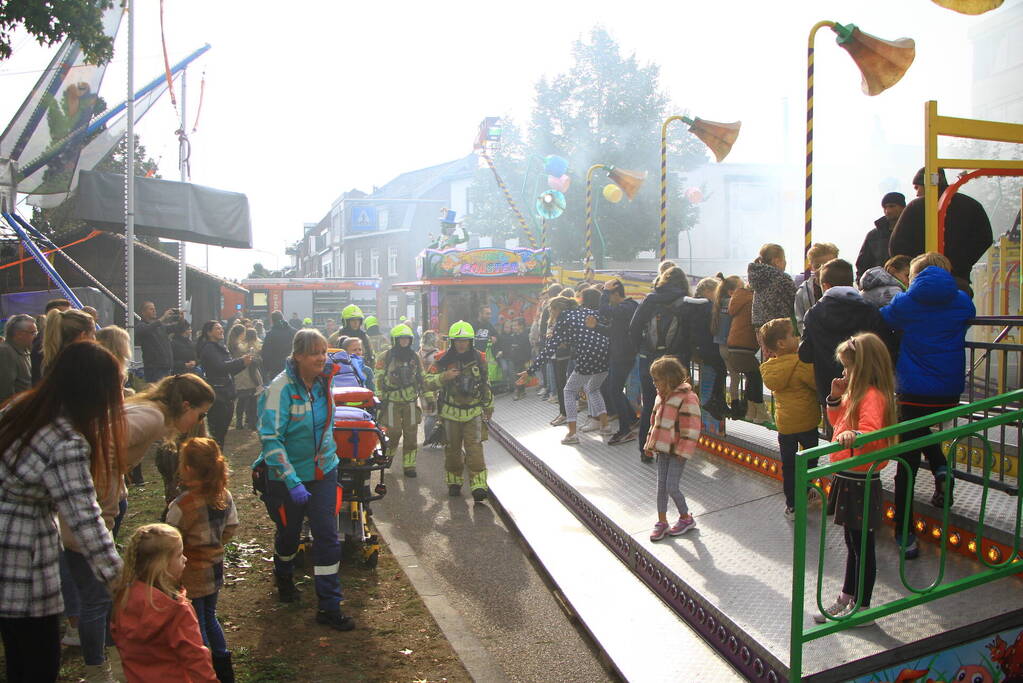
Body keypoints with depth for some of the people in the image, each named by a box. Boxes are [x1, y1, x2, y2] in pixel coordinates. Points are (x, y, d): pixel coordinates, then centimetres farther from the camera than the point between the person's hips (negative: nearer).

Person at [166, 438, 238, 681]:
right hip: (215, 570, 7)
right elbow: (232, 526, 6)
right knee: (209, 618, 23)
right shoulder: (224, 496, -7)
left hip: (190, 576, -7)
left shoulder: (182, 506, -26)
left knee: (195, 627, 9)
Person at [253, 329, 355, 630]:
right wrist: (293, 482, -27)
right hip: (286, 475, -4)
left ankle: (329, 607, 6)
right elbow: (271, 438, -24)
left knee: (328, 536, -3)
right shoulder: (282, 387, -22)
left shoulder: (323, 383, -3)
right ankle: (284, 578, 50)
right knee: (289, 532, 18)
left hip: (323, 472, 4)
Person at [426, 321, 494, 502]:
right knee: (453, 448, 10)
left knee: (474, 448, -11)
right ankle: (454, 482, 25)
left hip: (473, 412, 0)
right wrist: (444, 376, -25)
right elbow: (428, 382, -7)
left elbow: (485, 384, 16)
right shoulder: (443, 360, -4)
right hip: (451, 412, 0)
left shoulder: (479, 359, 3)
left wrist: (489, 406, 23)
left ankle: (479, 486, -13)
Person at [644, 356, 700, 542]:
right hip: (662, 450, 8)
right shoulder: (661, 397, 10)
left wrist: (682, 451, -18)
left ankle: (686, 518, 16)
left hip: (676, 452, -8)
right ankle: (662, 522, 20)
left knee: (672, 487, -5)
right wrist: (650, 444, 15)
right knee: (661, 486, 10)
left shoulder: (687, 398, -16)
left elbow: (691, 429, -17)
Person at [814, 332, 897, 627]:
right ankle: (847, 597, 36)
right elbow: (839, 422, 21)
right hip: (848, 479, 10)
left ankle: (862, 608, 15)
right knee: (853, 542, 22)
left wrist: (854, 436, -56)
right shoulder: (856, 392, 10)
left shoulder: (873, 396, -21)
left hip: (861, 482, -10)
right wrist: (835, 399, 6)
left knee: (862, 545, 3)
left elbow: (871, 431, -36)